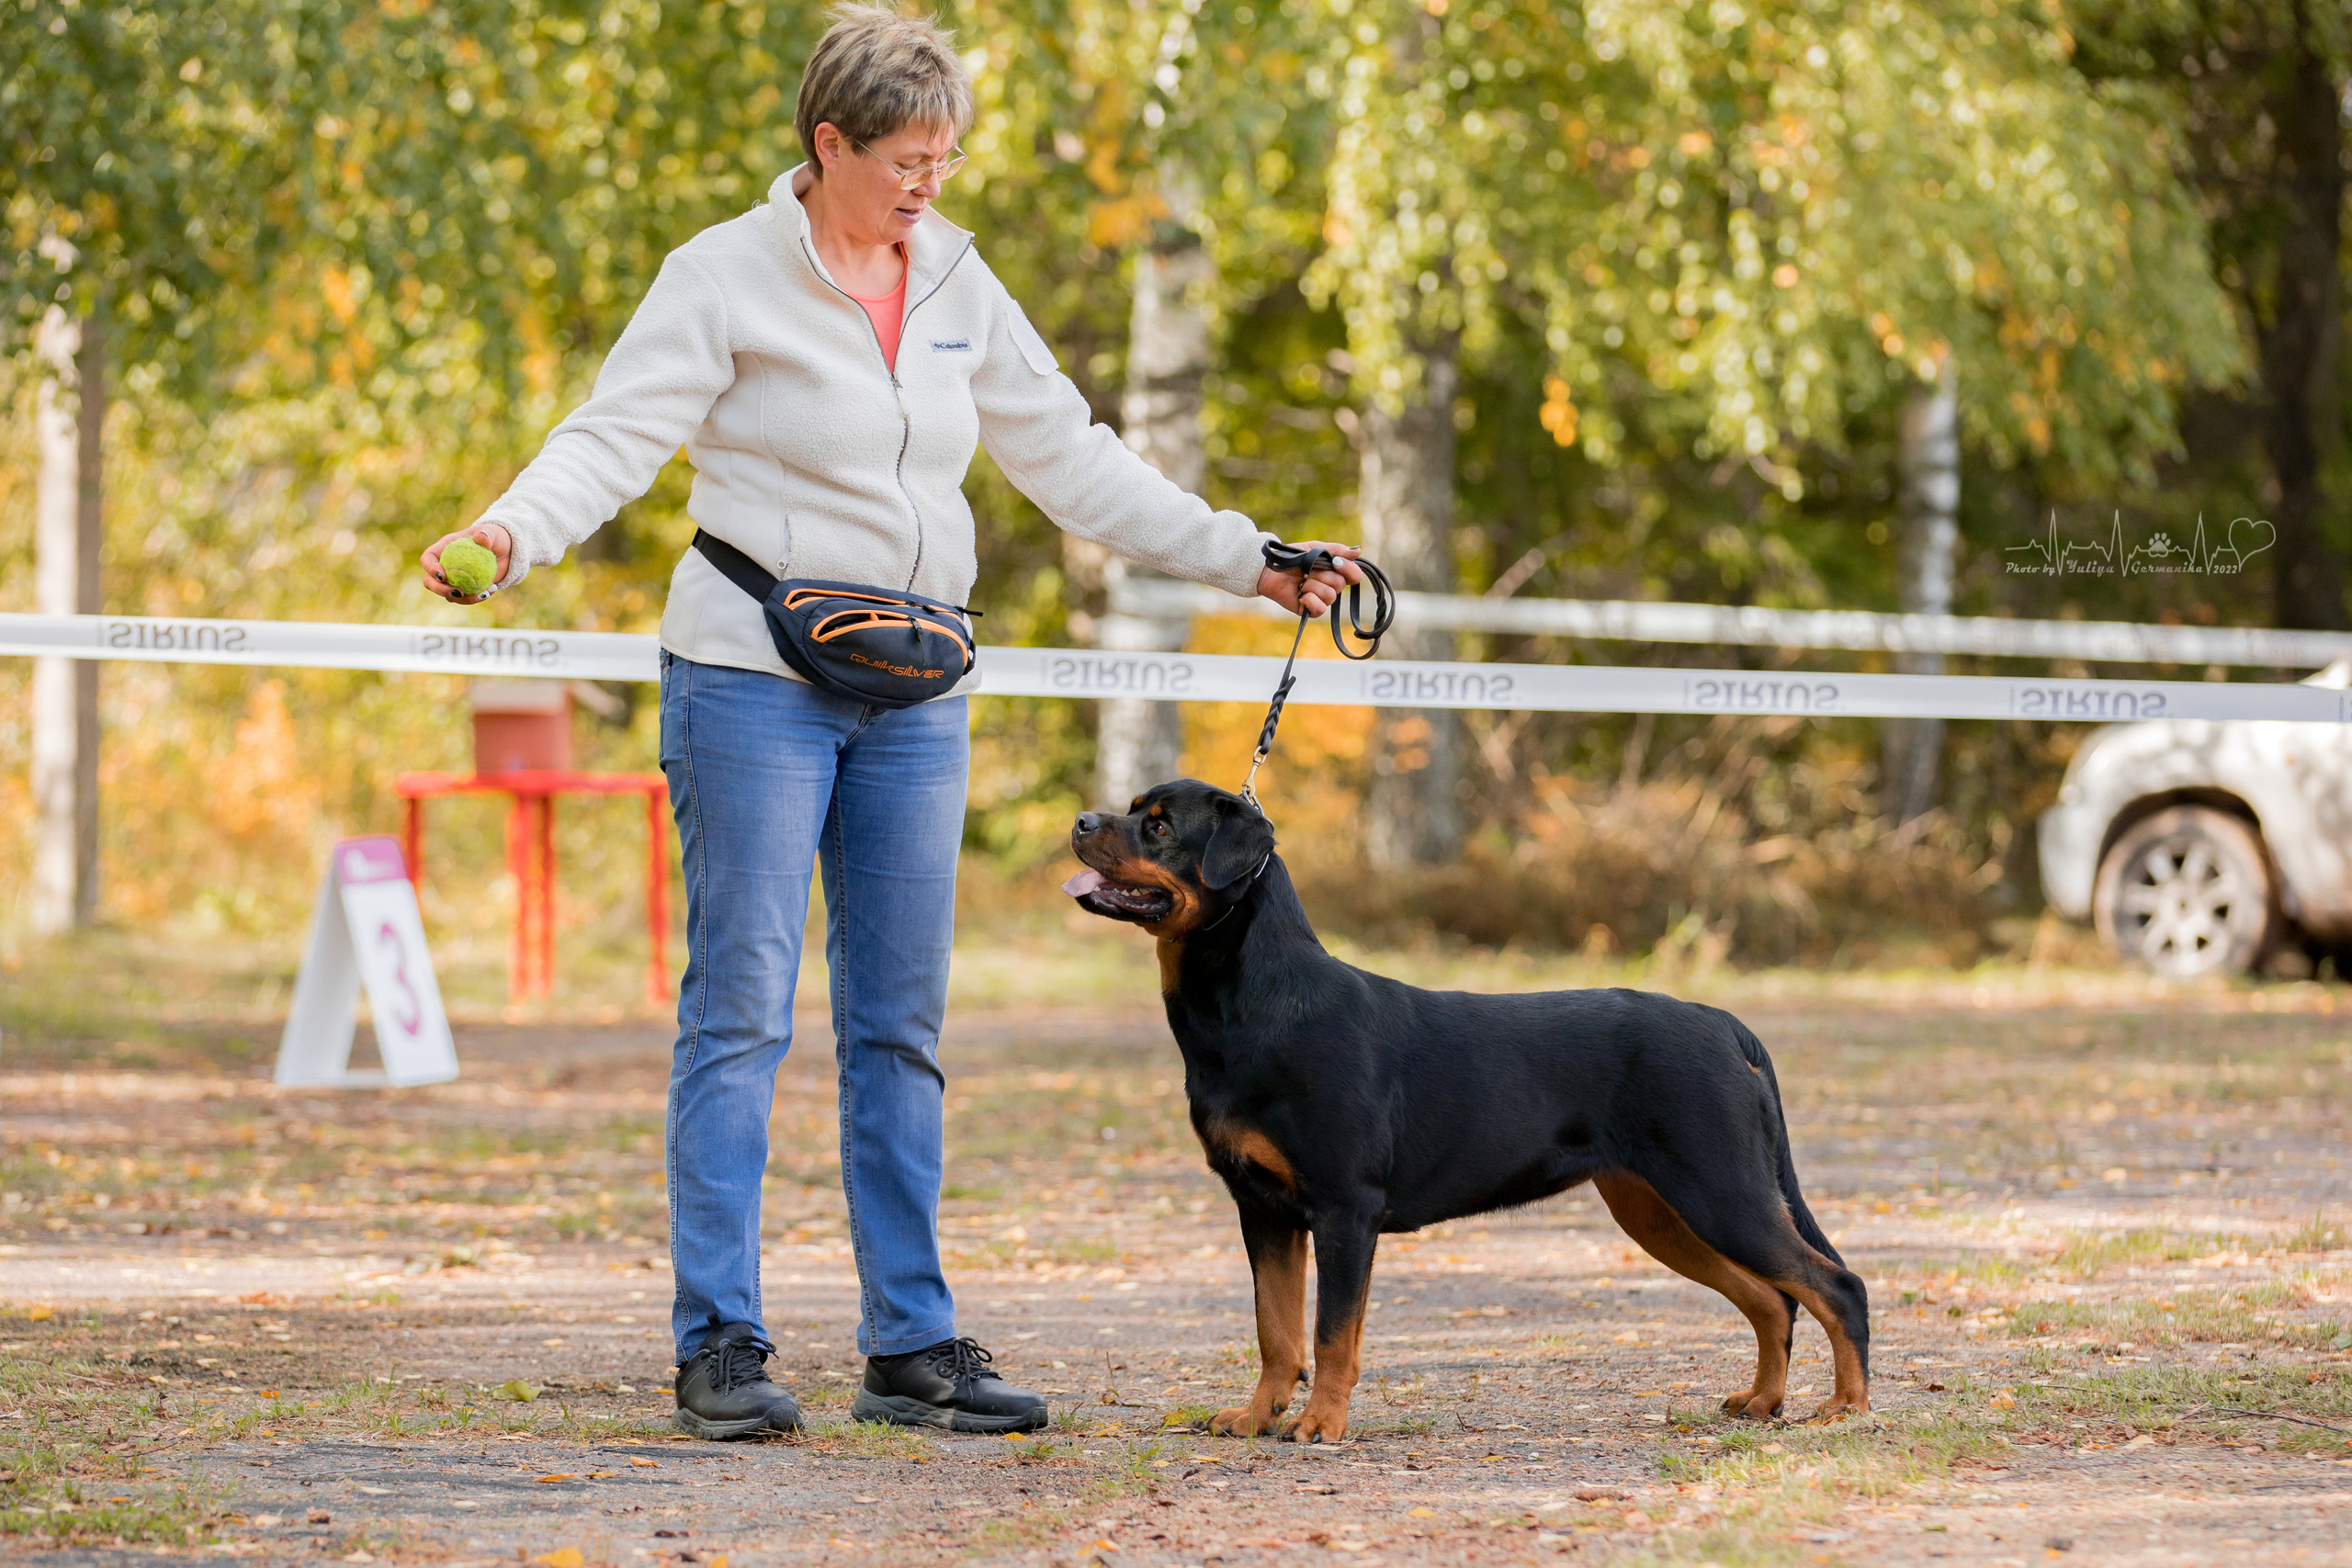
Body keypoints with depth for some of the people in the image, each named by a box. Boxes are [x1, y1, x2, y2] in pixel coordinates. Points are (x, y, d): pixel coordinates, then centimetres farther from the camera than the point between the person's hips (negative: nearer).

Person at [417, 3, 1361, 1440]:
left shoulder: (958, 286, 10)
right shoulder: (727, 278, -6)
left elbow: (1071, 458, 16)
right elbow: (619, 435, -13)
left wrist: (1243, 561, 15)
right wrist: (508, 535, -32)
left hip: (914, 700, 6)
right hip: (757, 685, -6)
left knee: (902, 1025, 7)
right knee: (742, 1011, -6)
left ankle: (912, 1346, 11)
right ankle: (720, 1347, -4)